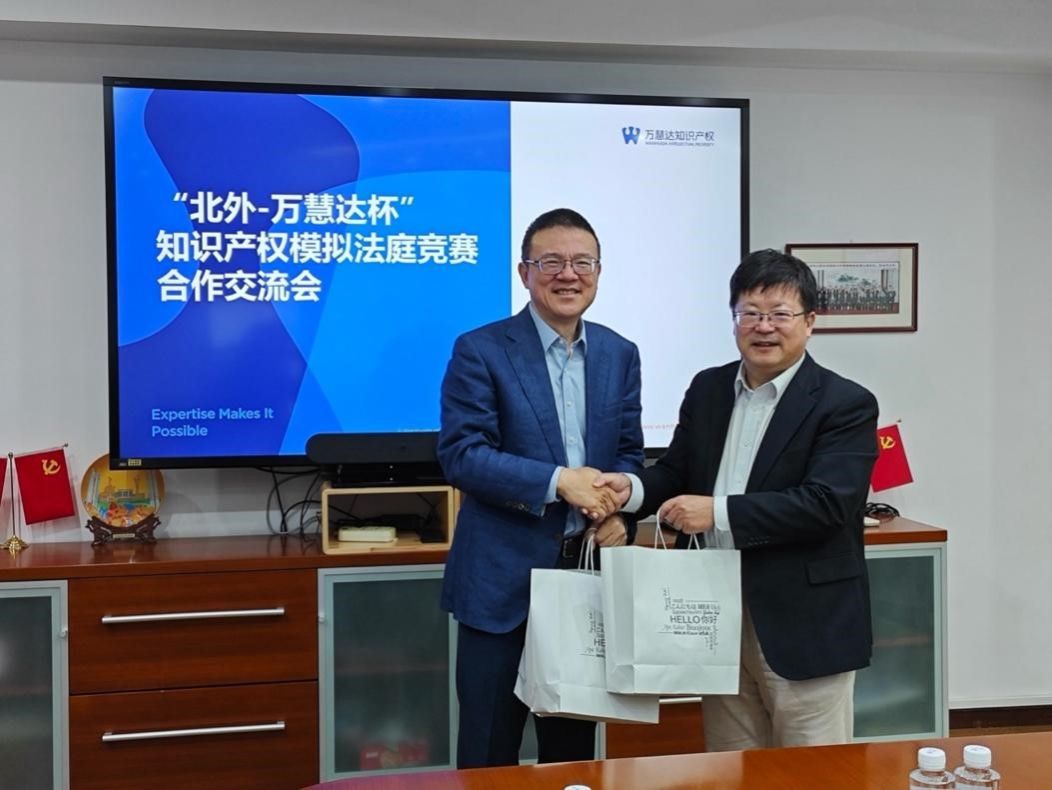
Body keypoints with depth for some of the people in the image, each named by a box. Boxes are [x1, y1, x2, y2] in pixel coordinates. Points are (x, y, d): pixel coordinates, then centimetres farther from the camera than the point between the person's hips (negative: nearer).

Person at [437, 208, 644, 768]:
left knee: (574, 747, 17)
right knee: (489, 751, 7)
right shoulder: (481, 350, -8)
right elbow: (460, 455, -15)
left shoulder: (620, 354, 8)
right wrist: (557, 480, -23)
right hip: (503, 579, -4)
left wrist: (620, 514, -10)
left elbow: (629, 452, 10)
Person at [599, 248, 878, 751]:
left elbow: (826, 502, -20)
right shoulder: (707, 389, 9)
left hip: (804, 623, -5)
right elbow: (676, 472, 15)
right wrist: (632, 488, -8)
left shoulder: (846, 405, -9)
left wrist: (719, 512, -22)